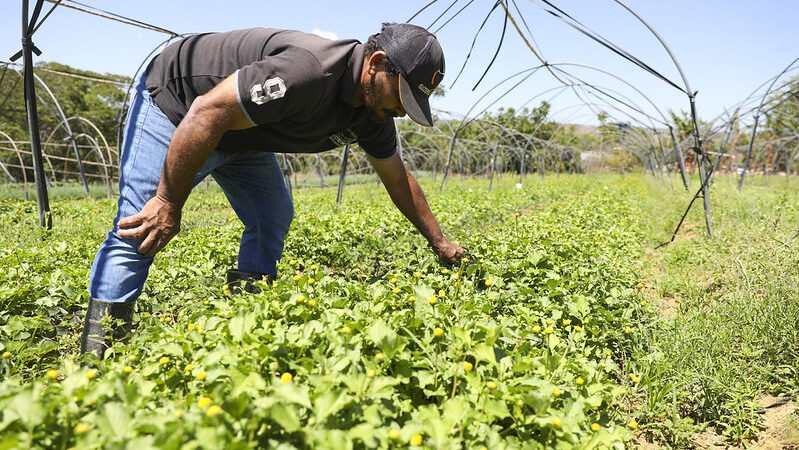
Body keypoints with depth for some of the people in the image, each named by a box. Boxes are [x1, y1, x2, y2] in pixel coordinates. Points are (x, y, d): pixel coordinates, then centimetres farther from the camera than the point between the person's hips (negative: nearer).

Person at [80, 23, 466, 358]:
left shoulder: (374, 109, -8)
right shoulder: (308, 70, -38)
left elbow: (399, 180, 5)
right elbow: (207, 111, -36)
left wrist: (440, 243, 9)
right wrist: (169, 202, -29)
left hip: (240, 132, 9)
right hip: (174, 102, -8)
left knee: (272, 221, 1)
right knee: (138, 232, -15)